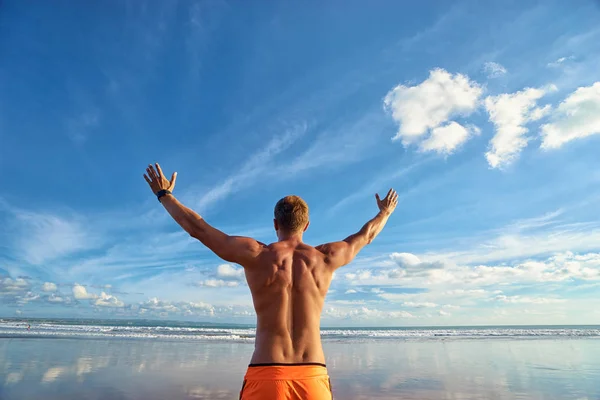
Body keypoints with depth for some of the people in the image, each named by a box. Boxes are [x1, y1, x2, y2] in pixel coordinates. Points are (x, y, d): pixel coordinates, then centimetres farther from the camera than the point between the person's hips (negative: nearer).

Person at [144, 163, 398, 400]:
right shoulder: (325, 258, 0)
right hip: (313, 377, 2)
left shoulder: (255, 254, -6)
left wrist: (164, 195, 19)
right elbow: (366, 235, 19)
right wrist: (385, 212, 39)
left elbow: (196, 227, 4)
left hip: (267, 376, -2)